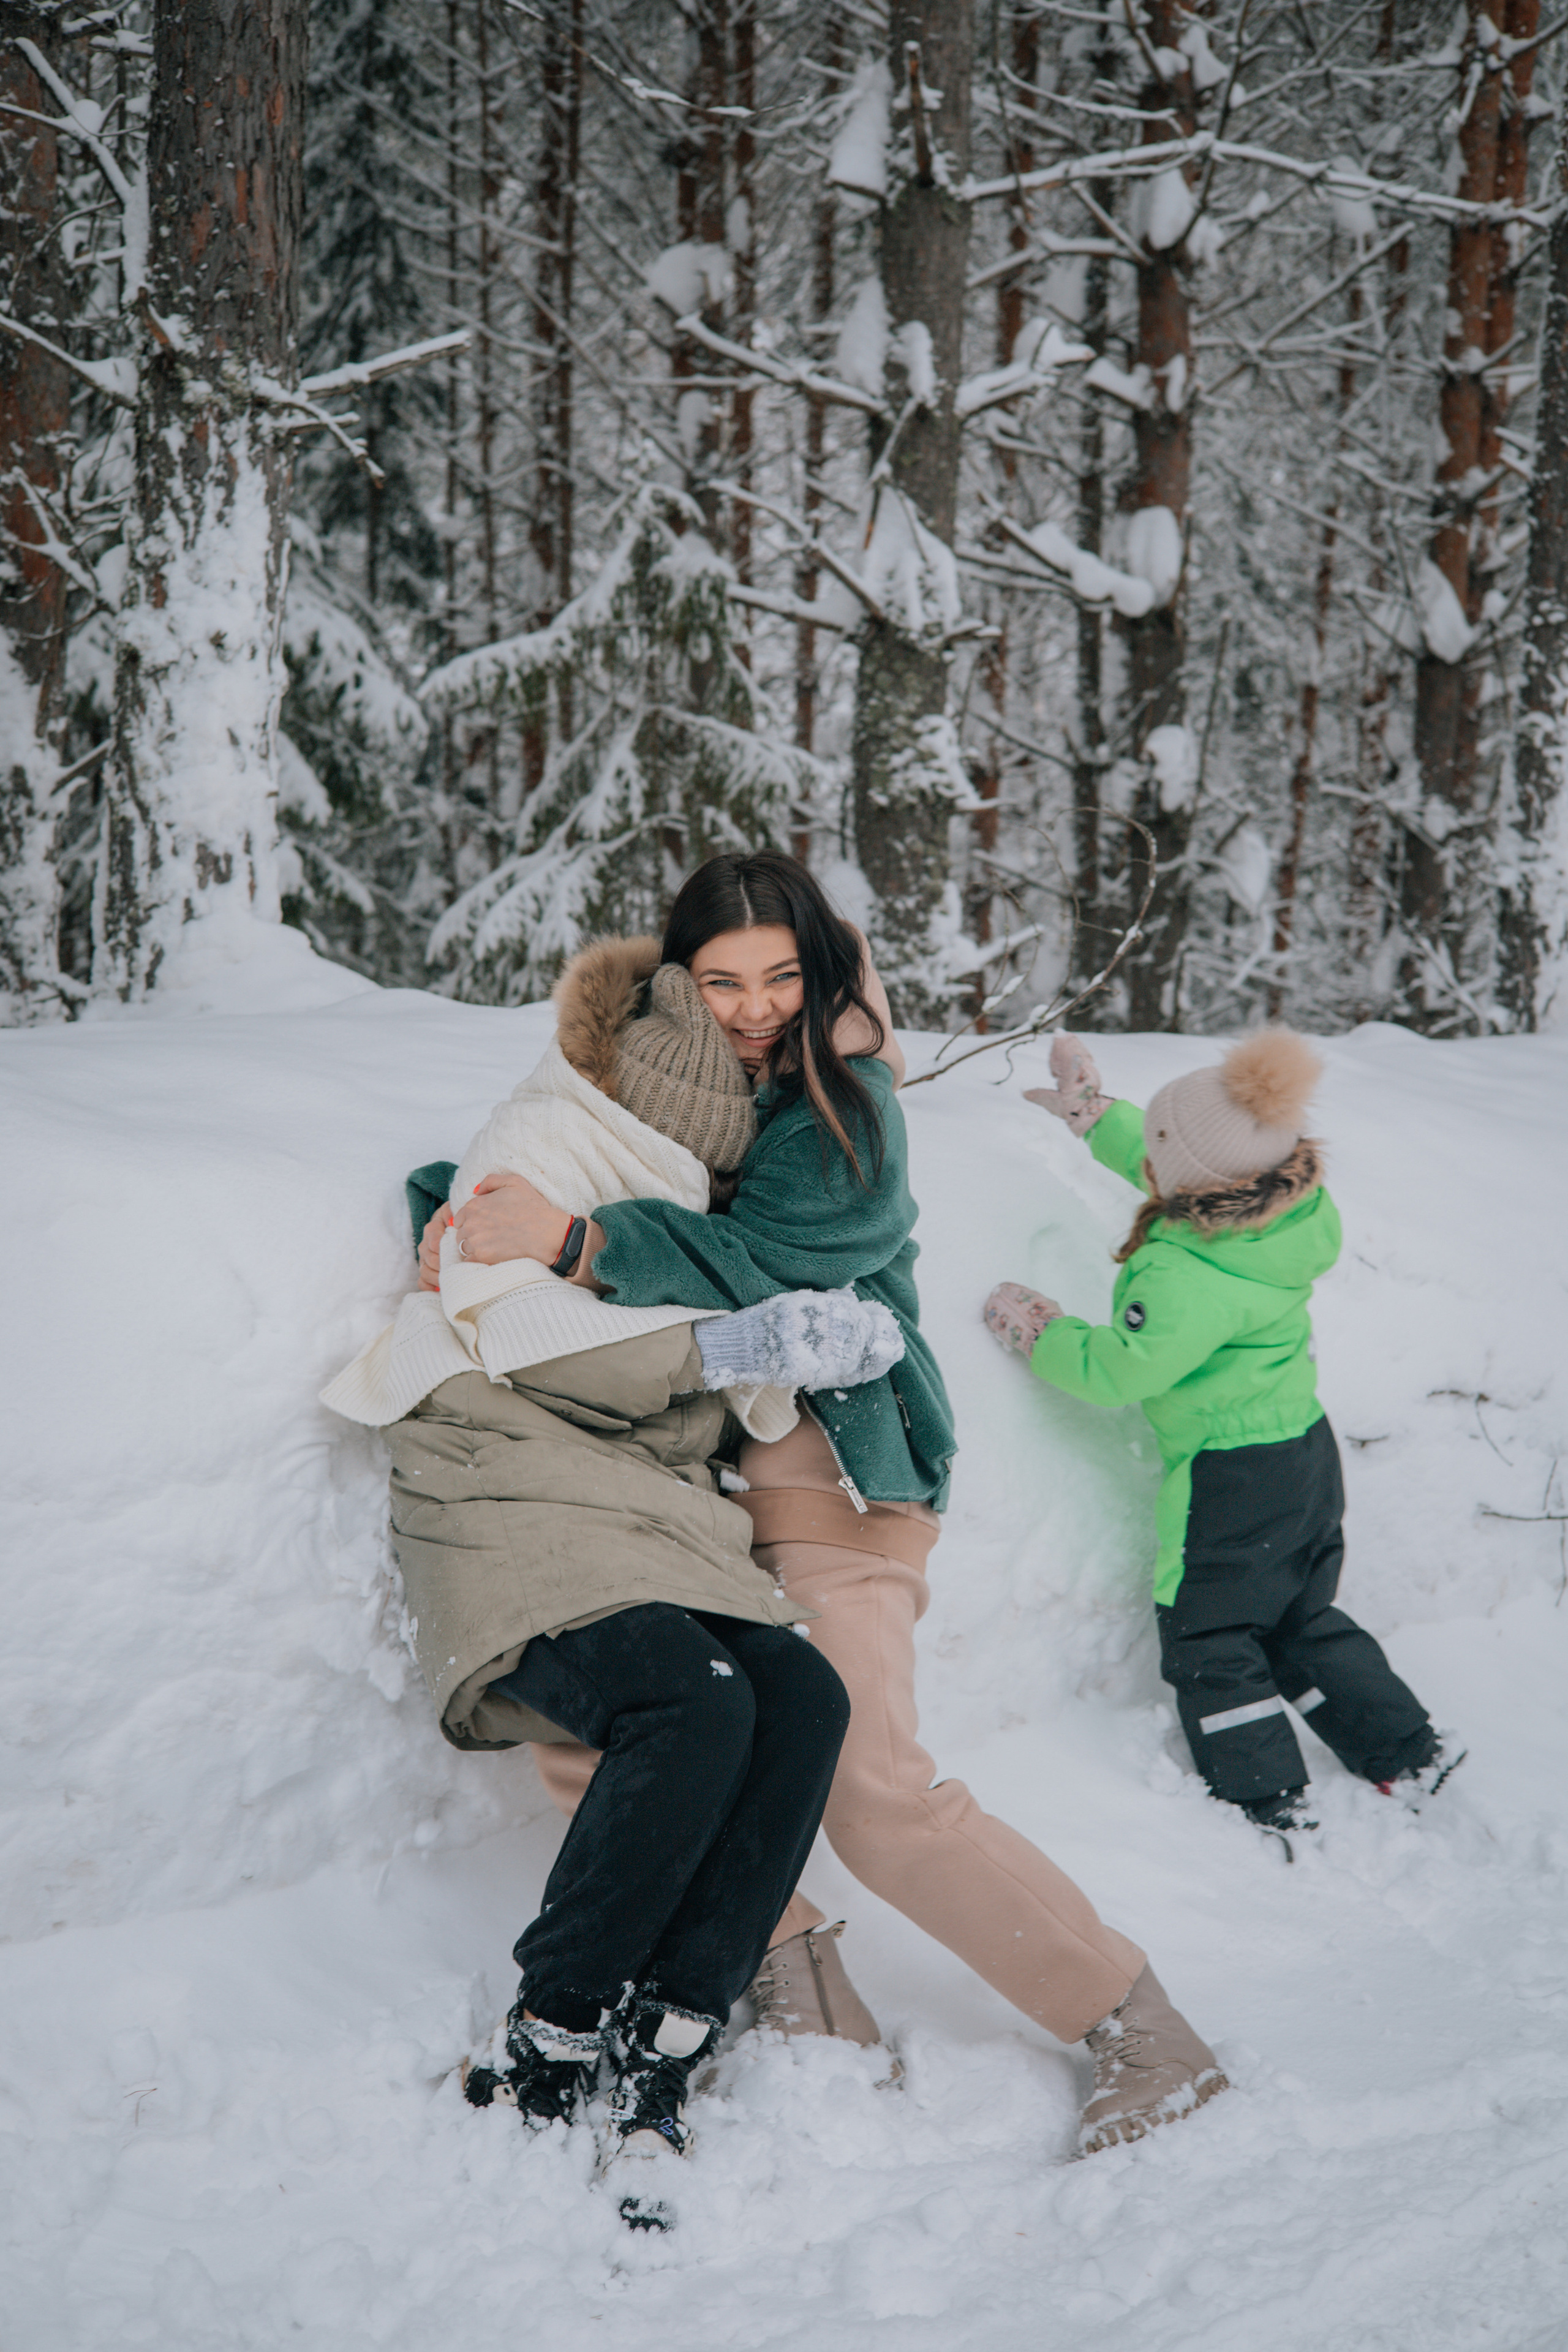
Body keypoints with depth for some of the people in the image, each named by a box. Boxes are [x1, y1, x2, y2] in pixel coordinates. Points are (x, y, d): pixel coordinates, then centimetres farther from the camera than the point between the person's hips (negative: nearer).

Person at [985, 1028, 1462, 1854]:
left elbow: (1119, 1369, -21)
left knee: (1208, 1640, 8)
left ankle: (1268, 1803, 13)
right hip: (1306, 1449, 9)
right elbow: (1155, 1162, 12)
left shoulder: (1187, 1276, -31)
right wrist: (1090, 1110, 21)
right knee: (1303, 1621, 24)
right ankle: (1408, 1751, 27)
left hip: (1229, 1476, -9)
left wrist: (1036, 1330, -6)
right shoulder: (1286, 1213, -5)